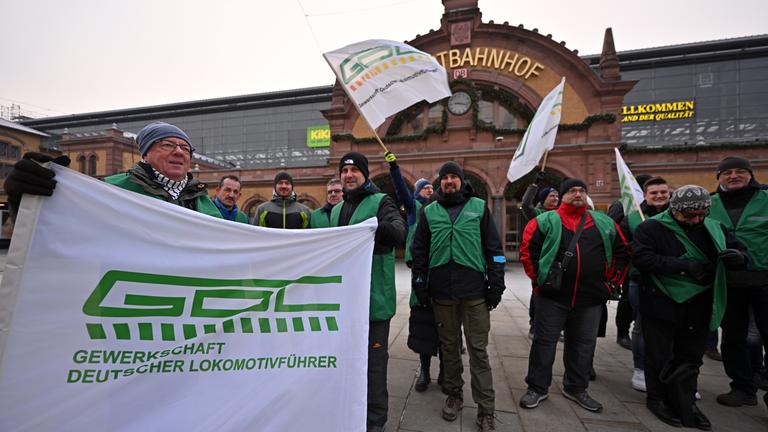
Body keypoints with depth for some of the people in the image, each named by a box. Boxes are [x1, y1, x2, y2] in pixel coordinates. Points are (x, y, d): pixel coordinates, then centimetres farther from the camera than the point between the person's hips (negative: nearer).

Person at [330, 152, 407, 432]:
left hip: (374, 294, -6)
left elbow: (399, 233, -23)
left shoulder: (380, 202, -5)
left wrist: (380, 227, -45)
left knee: (374, 357, 6)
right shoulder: (337, 209, 15)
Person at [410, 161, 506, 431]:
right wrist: (419, 285, 3)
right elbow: (419, 251, 8)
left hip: (475, 291, -1)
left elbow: (494, 248, 3)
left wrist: (496, 285, -1)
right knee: (449, 345, 14)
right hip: (441, 292, 2)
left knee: (478, 349, 5)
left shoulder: (479, 207, 5)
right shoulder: (429, 211, 8)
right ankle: (454, 395, 33)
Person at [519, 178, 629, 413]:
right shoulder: (546, 221, -3)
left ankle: (576, 388, 36)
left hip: (591, 297, 4)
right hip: (553, 295, -3)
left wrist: (613, 281, 9)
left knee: (583, 344, 16)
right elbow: (527, 249, -5)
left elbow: (622, 251, 16)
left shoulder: (604, 223, 8)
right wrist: (538, 278, -6)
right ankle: (537, 387, 21)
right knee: (544, 341, 6)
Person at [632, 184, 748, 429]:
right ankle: (656, 399, 26)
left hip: (698, 306, 5)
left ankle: (685, 404, 34)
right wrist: (684, 266, -26)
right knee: (660, 357, 8)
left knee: (690, 359, 17)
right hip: (662, 305, -5)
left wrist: (739, 257, -11)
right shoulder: (651, 228, -11)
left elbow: (739, 250, 13)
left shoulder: (714, 228, 7)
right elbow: (641, 258, -22)